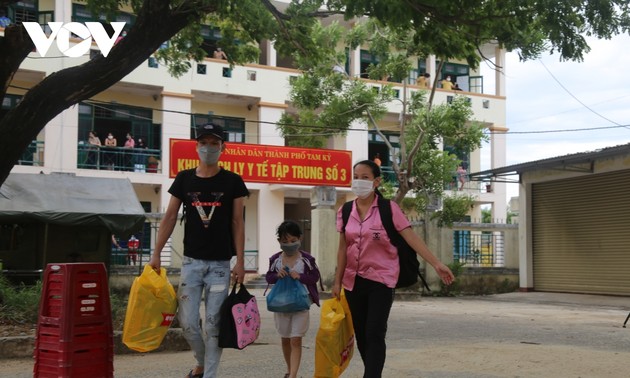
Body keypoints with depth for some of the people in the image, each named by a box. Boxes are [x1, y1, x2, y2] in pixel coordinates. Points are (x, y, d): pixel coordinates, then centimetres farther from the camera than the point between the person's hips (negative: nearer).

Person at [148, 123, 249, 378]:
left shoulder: (232, 181, -1)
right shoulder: (184, 179, 4)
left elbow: (237, 222, 0)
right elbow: (170, 218, 6)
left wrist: (240, 261, -7)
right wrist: (156, 254, 1)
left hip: (220, 264, -2)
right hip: (191, 261, 2)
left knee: (213, 323, 1)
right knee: (188, 322, 2)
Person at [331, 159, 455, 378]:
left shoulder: (388, 208, -7)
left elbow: (411, 238, -11)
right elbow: (343, 249, 9)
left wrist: (437, 264, -19)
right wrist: (337, 282, 9)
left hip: (381, 279, -4)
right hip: (354, 281, 4)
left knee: (374, 334, -11)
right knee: (361, 335, 9)